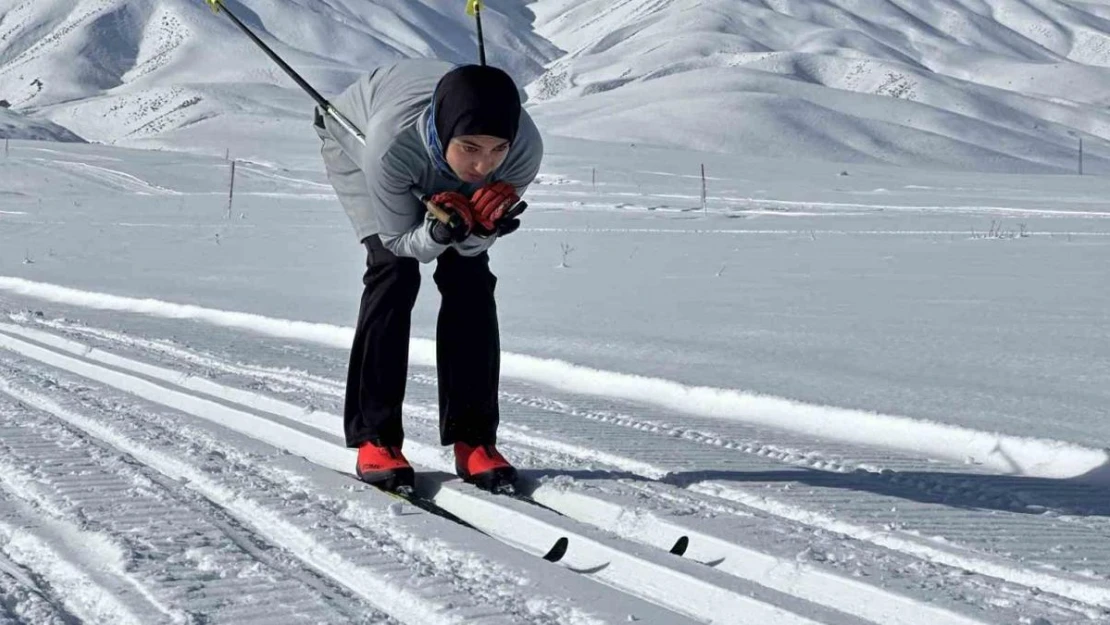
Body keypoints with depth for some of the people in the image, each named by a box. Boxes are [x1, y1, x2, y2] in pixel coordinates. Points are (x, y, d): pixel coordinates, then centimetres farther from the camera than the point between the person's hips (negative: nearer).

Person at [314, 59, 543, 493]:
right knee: (395, 270, -19)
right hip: (354, 135, -3)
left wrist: (482, 227, -45)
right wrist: (439, 232, -50)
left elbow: (474, 244, -23)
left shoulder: (525, 148, -38)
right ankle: (374, 438, -11)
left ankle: (472, 438, -1)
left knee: (469, 273, -11)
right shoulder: (392, 143, -46)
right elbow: (398, 240, -29)